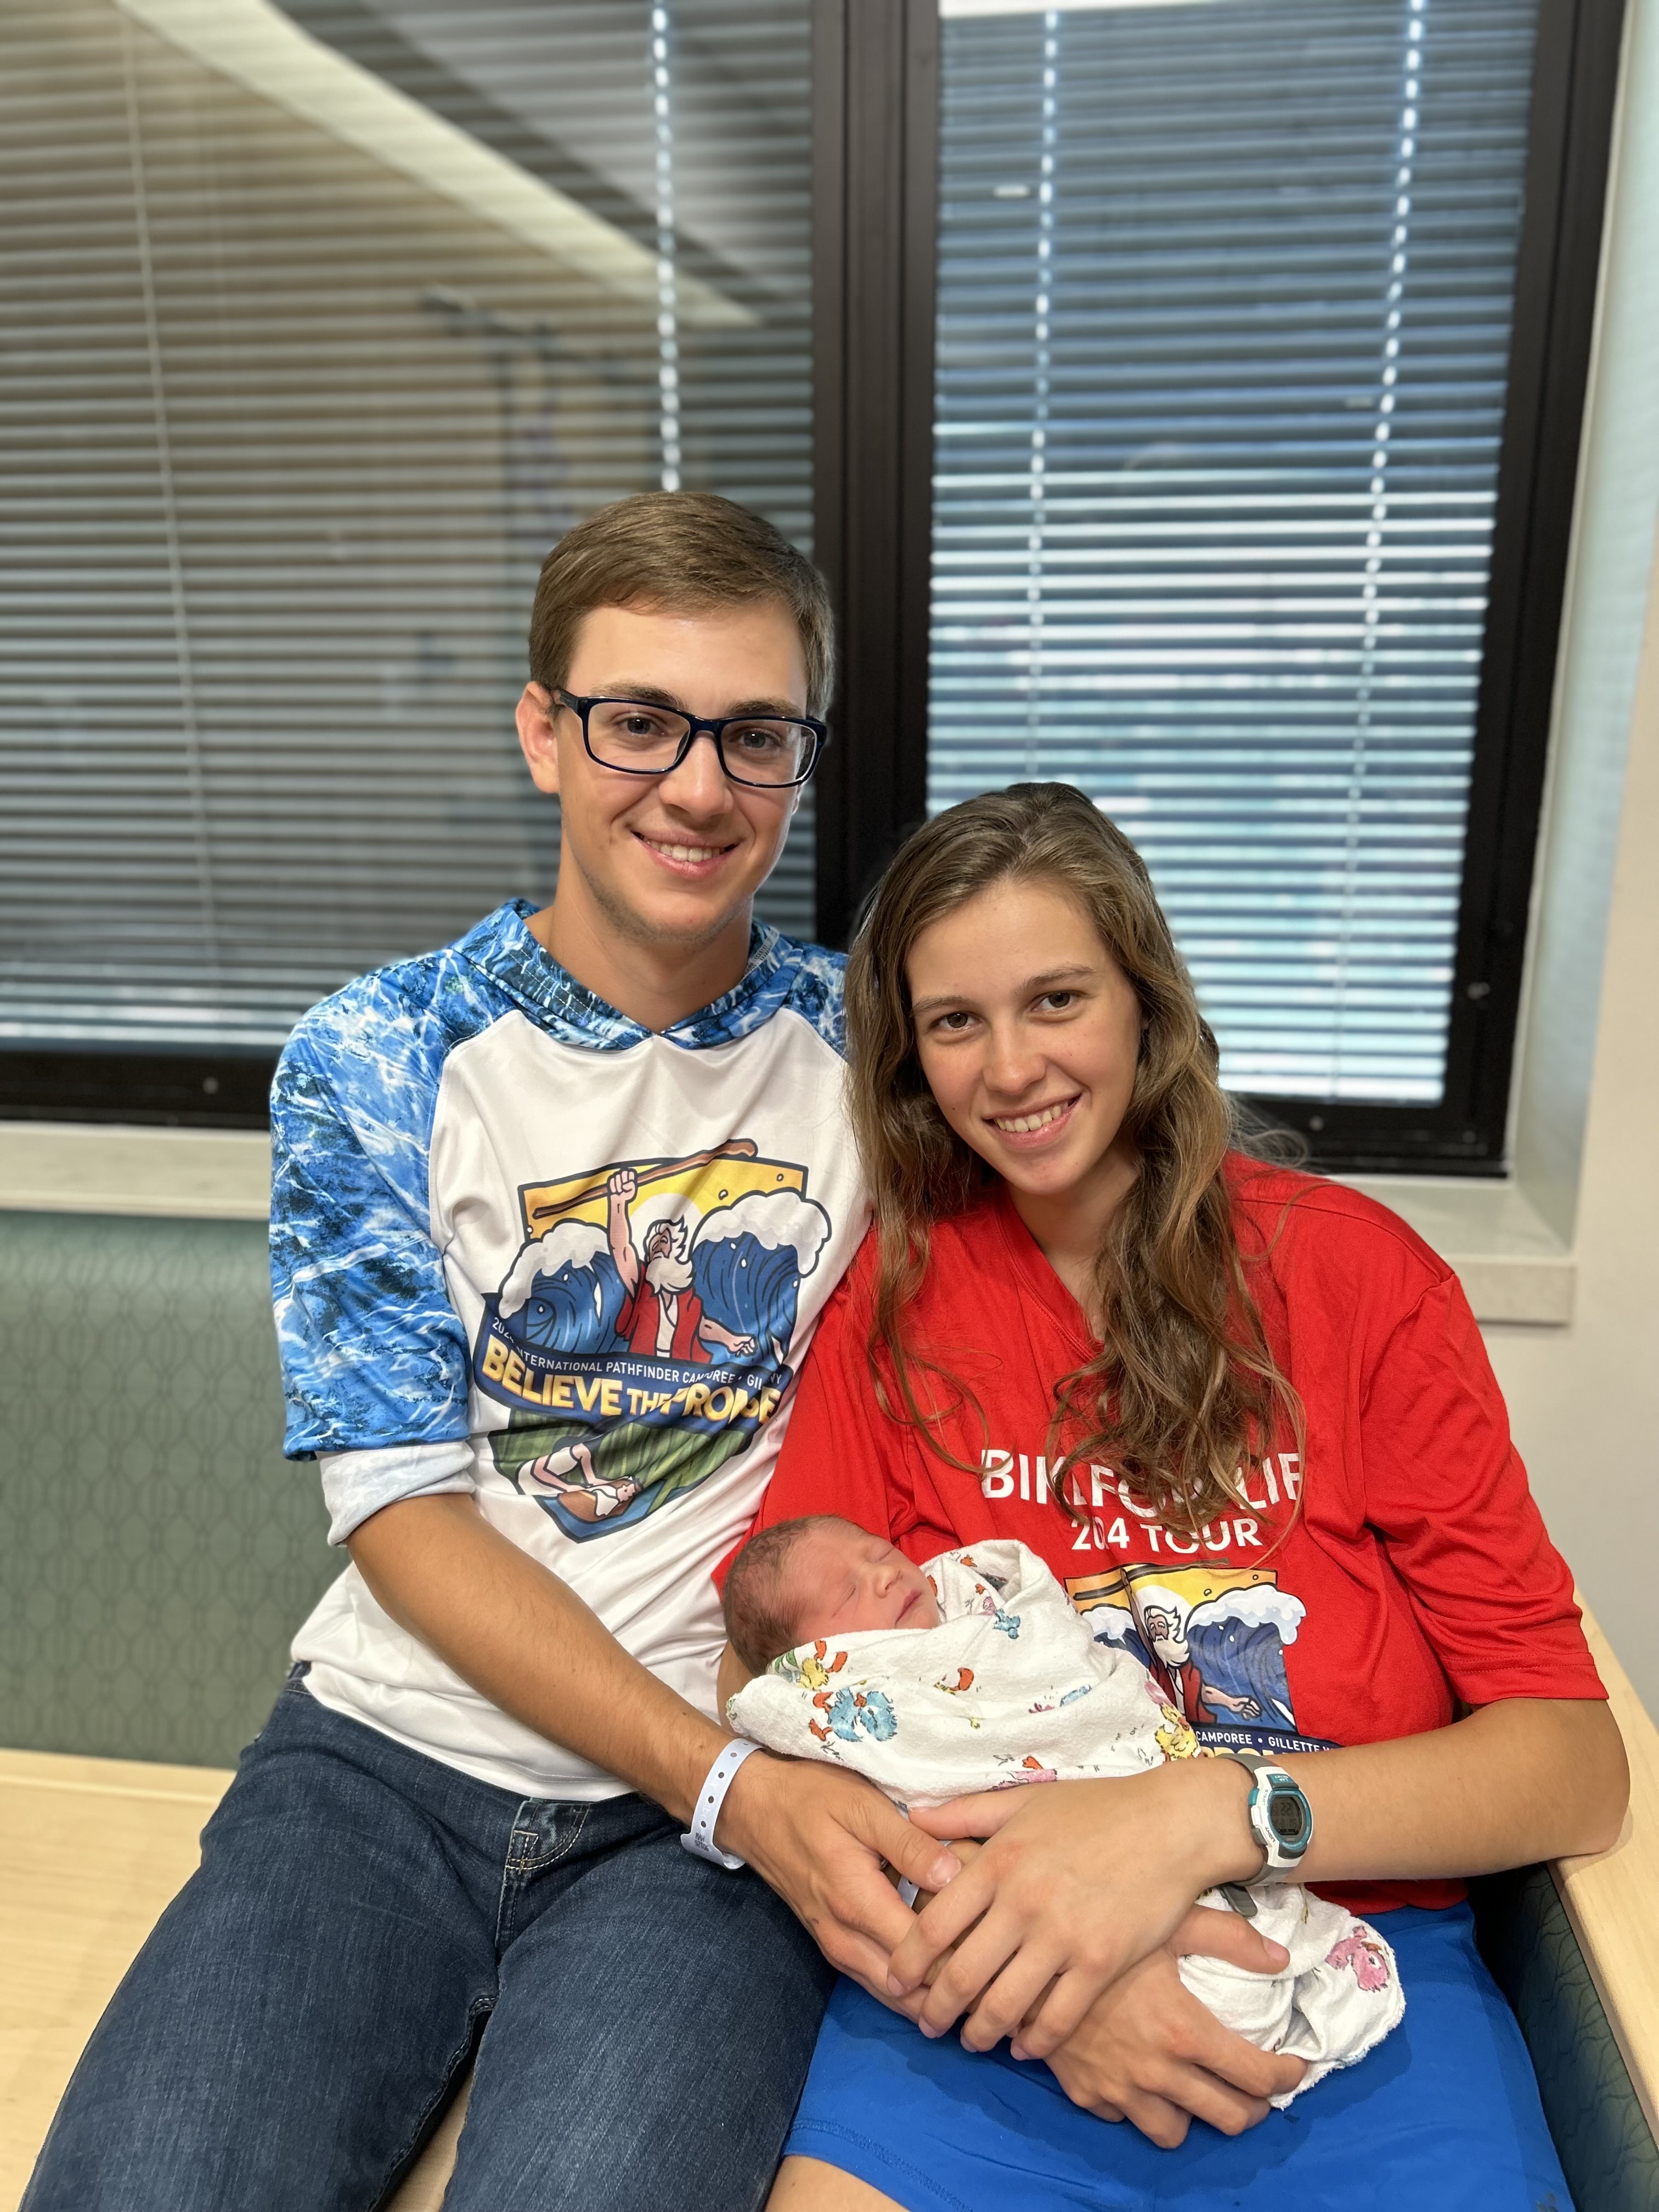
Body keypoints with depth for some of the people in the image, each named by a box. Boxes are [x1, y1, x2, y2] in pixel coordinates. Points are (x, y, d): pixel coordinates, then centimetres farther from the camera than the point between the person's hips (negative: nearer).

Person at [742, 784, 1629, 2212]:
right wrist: (1027, 1939, -16)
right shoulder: (896, 1291, 2)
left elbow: (1575, 1759, -5)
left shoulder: (1354, 1272, -2)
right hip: (991, 1970, 0)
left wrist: (1213, 1814, -20)